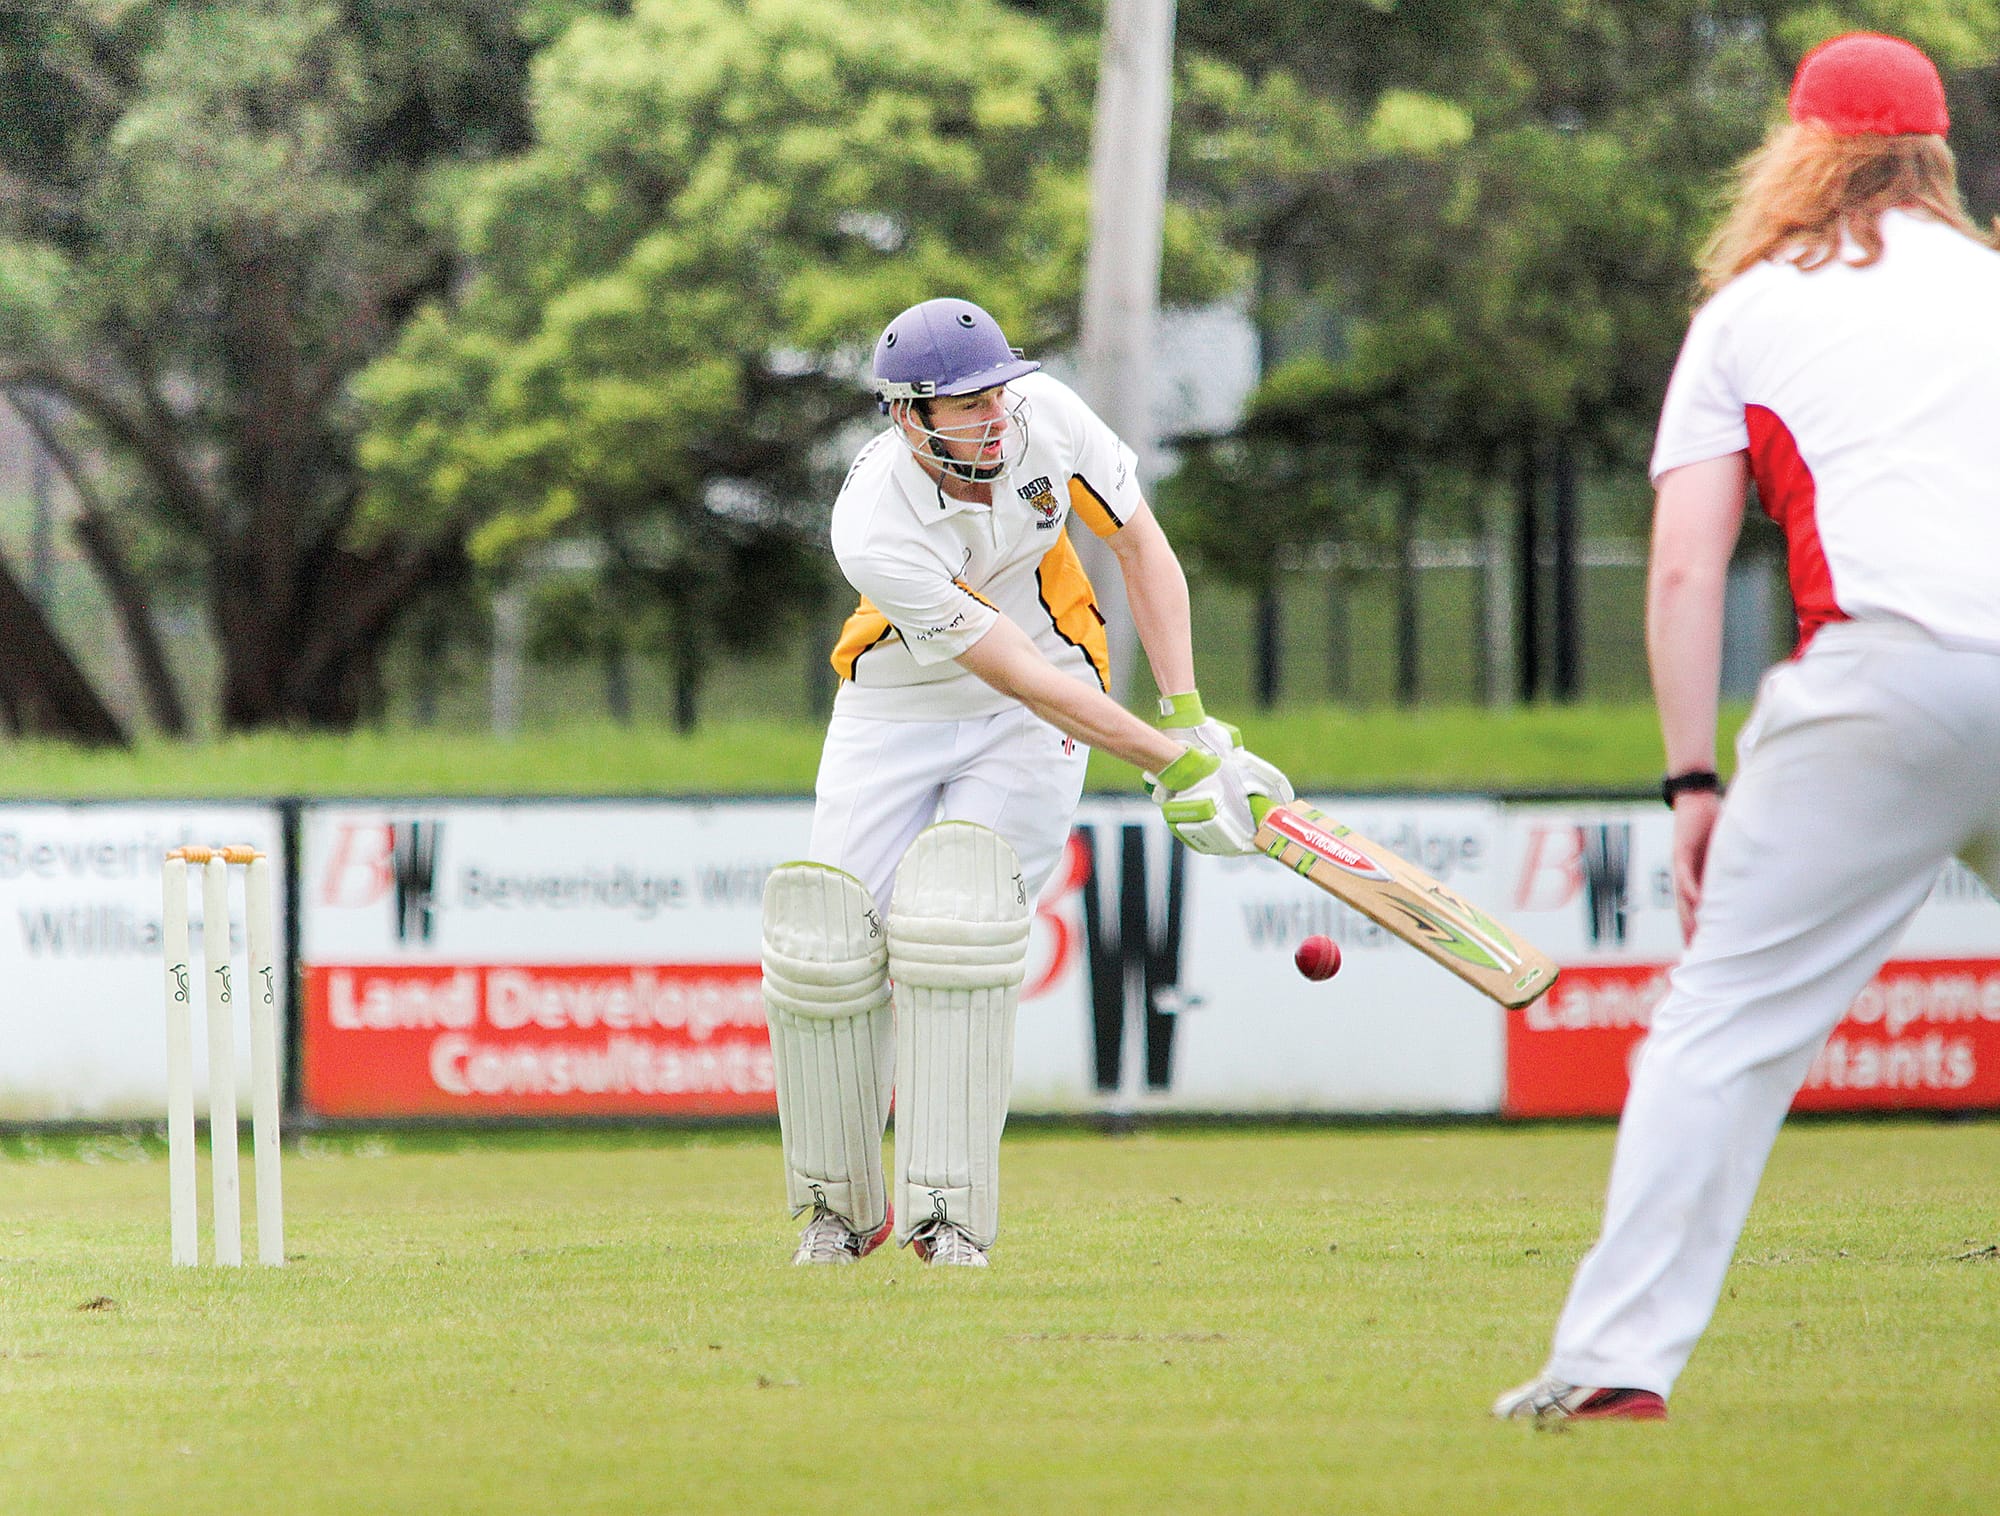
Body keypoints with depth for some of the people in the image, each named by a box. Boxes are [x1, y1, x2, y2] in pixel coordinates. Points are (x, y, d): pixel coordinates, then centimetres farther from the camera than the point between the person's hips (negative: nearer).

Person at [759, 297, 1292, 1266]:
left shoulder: (1046, 415, -21)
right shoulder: (875, 530, -31)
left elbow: (1140, 545, -5)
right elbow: (1021, 674, -30)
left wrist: (1190, 720, -12)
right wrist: (1174, 765, -31)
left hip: (1028, 734, 1)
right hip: (895, 713, -1)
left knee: (957, 925, -22)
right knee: (828, 949, -10)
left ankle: (949, 1213, -20)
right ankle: (841, 1207, 13)